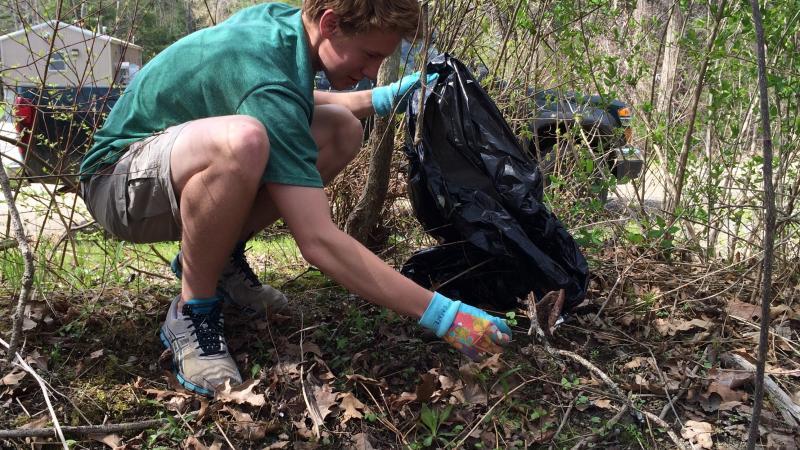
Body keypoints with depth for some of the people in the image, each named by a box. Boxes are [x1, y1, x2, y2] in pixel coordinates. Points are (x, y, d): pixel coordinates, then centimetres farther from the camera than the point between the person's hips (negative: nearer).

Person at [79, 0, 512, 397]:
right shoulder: (266, 79, -32)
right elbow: (319, 241, -36)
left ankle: (219, 257, 4)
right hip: (120, 179, -8)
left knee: (342, 129, -4)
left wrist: (382, 99, 1)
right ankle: (192, 311, -17)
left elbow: (297, 106, 16)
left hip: (188, 166, 9)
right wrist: (441, 314, -34)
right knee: (242, 139, -41)